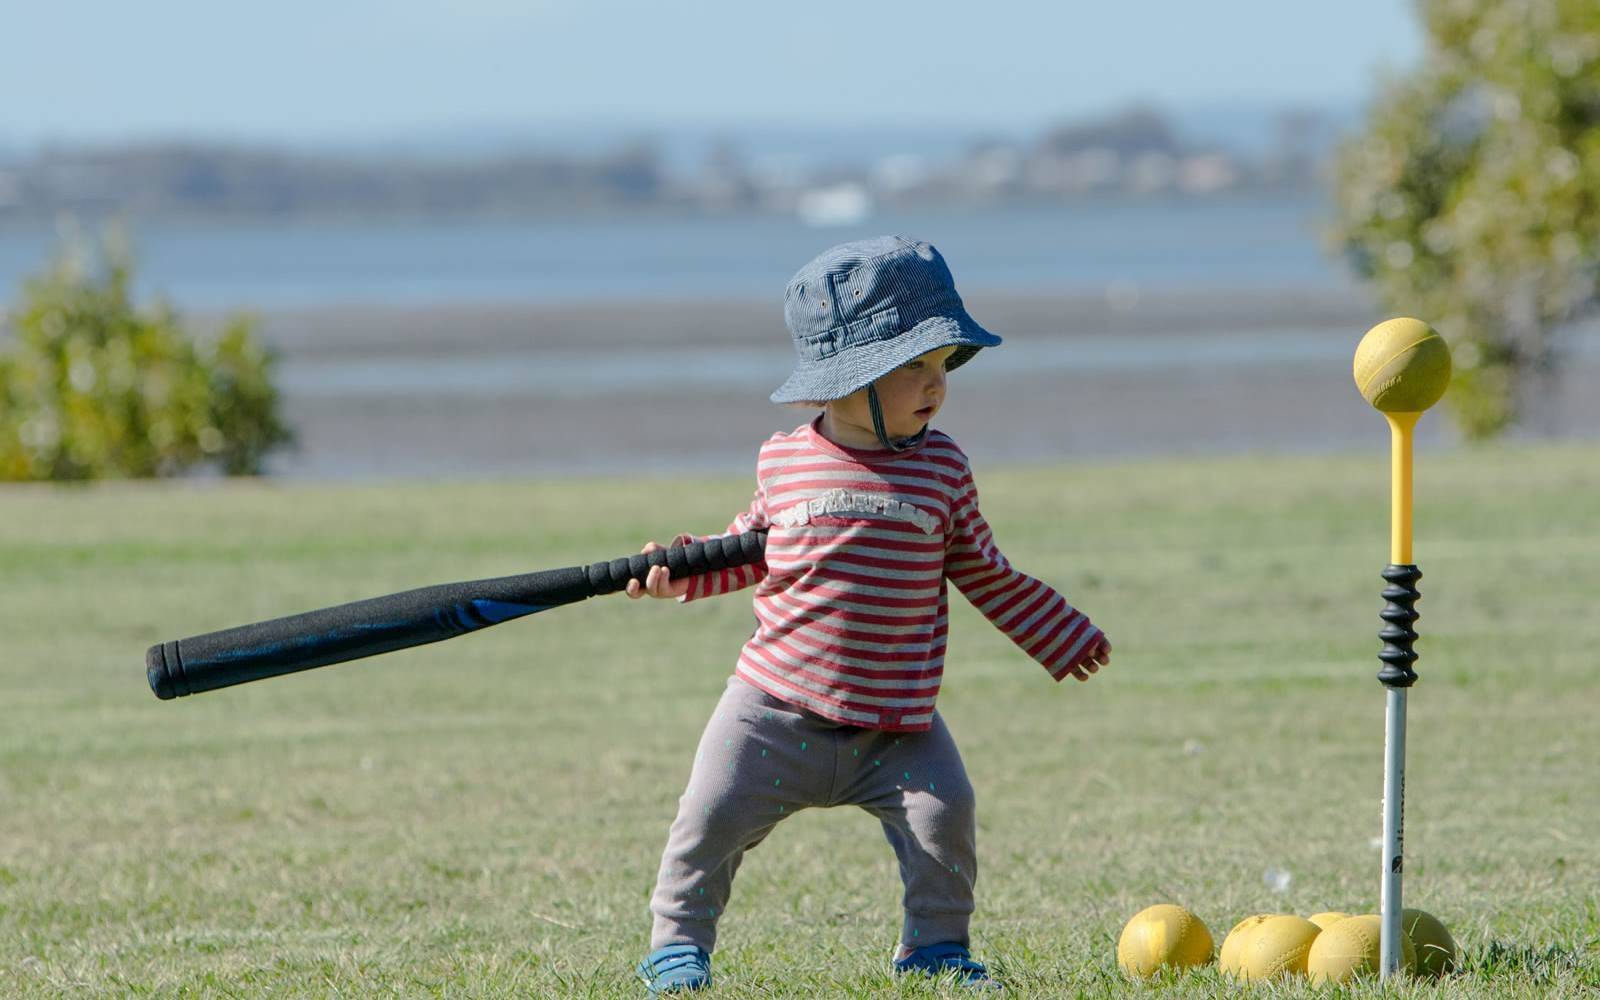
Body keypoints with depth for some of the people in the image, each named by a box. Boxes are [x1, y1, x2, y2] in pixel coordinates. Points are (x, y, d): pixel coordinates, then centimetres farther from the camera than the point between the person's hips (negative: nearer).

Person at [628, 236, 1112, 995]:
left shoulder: (941, 468, 0)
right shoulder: (785, 462, -1)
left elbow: (982, 573, 11)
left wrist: (1059, 635, 17)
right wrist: (681, 571, 1)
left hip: (896, 724, 0)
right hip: (776, 708, 0)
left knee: (944, 814, -13)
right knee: (713, 817, -5)